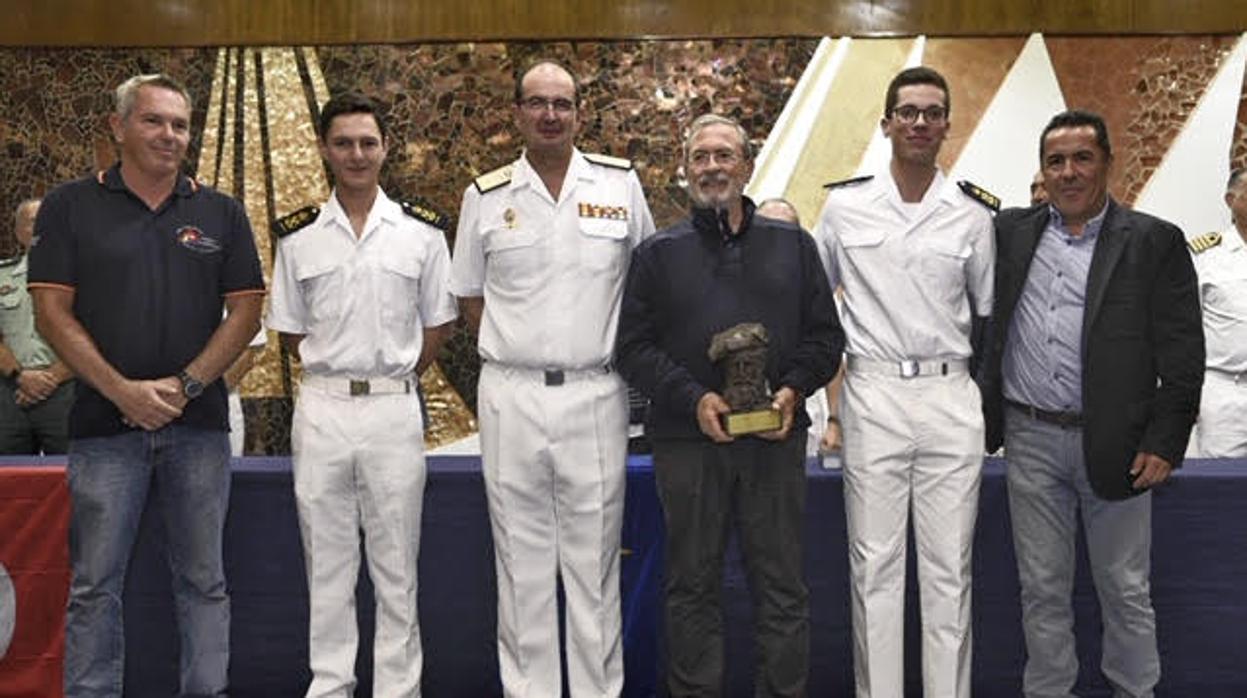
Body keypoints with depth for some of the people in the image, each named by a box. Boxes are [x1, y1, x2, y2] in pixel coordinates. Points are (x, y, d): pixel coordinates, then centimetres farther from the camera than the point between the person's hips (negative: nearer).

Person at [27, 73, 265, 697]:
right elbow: (52, 313, -2)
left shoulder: (220, 213, 7)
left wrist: (184, 385, -9)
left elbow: (246, 312, 3)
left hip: (198, 425, 2)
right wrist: (123, 390, -13)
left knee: (203, 580, 8)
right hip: (104, 425, -1)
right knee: (95, 585, 5)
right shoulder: (71, 207, 3)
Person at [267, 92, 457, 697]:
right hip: (321, 408, 1)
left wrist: (395, 376, 3)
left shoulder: (421, 230, 2)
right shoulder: (298, 236, 5)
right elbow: (290, 330, 12)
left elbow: (438, 323, 8)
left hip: (394, 408, -1)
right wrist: (335, 373, 4)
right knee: (326, 562, 9)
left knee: (396, 564, 6)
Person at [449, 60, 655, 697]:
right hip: (511, 397, 1)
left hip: (596, 394, 0)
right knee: (521, 558, 8)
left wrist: (620, 350, 7)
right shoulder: (486, 196, 5)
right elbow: (470, 297, 13)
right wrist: (521, 352, 5)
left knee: (593, 557, 7)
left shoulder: (620, 183, 4)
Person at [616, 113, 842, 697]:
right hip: (687, 439, 0)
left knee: (782, 585, 6)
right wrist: (693, 399, -12)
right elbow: (633, 348, 2)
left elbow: (824, 335, 11)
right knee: (692, 586, 8)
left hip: (776, 437, 1)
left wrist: (793, 390, -7)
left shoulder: (793, 245, 12)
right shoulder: (658, 253, 9)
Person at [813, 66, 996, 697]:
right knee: (875, 563, 4)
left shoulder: (973, 213, 6)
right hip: (873, 395, 0)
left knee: (949, 567, 6)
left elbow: (987, 312, 15)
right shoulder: (845, 205, 4)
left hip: (951, 397, 1)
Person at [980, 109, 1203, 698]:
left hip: (1113, 443, -2)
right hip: (1030, 439, 2)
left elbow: (1182, 353, -3)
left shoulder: (1154, 242, -1)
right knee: (1042, 588, 12)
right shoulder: (1011, 232, 8)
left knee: (1125, 589, 10)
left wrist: (1165, 443, -8)